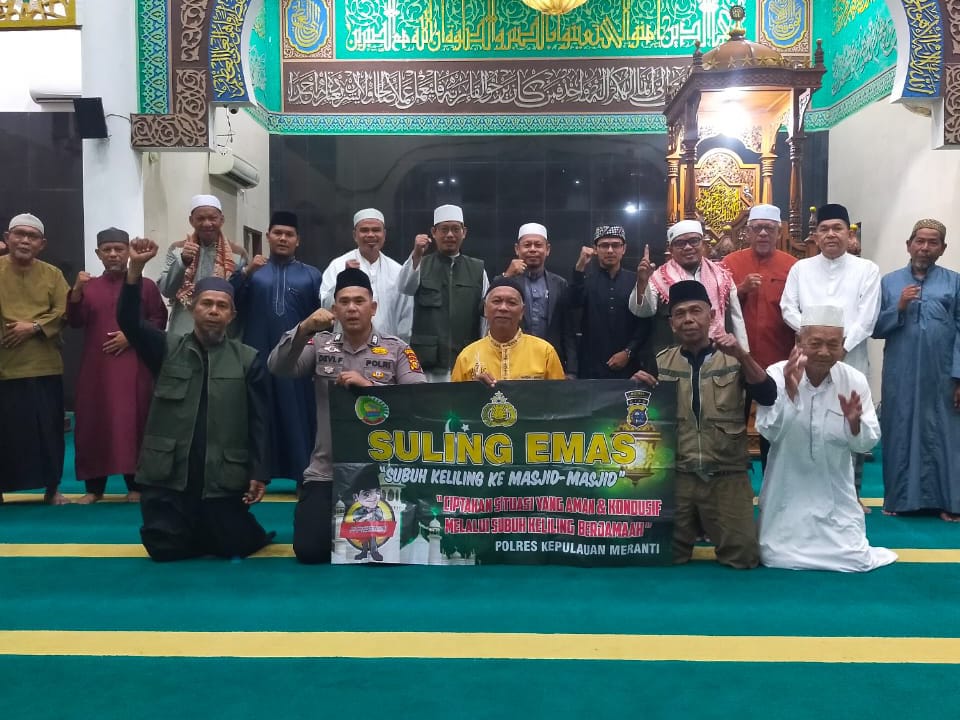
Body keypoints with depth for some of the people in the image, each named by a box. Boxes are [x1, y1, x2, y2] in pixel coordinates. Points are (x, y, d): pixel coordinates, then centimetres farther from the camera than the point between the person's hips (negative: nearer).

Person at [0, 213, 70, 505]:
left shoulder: (52, 274, 6)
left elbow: (64, 312, -3)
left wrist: (34, 326, -15)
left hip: (45, 367, 1)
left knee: (49, 429, 8)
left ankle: (52, 487, 21)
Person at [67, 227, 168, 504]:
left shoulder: (145, 285, 6)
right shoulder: (89, 286, 12)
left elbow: (159, 320, 2)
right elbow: (75, 322, 1)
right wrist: (76, 291, -13)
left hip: (134, 366, -2)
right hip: (96, 366, 3)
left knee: (133, 422, -4)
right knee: (93, 423, 1)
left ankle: (136, 485, 2)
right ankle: (94, 487, 9)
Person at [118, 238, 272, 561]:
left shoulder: (248, 360, 1)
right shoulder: (167, 349, 5)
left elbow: (259, 421, -1)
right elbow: (128, 321, -9)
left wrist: (259, 473, -8)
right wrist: (135, 268, -21)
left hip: (223, 478, -1)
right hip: (167, 475, 1)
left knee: (231, 547, 2)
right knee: (166, 549, 3)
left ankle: (213, 529, 37)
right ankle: (195, 530, 35)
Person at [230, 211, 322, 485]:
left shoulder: (311, 275, 10)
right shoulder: (252, 270, 12)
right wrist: (245, 273, -16)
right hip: (258, 359, 1)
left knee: (297, 420, 1)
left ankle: (299, 478, 9)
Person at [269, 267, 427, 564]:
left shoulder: (397, 349, -1)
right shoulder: (321, 345, 6)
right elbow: (278, 368, -8)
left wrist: (370, 385, -23)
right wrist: (304, 329, -23)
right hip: (327, 472, 2)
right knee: (309, 550, -7)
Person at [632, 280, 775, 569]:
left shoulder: (734, 359, 1)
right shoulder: (661, 362, 6)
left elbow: (768, 397, -14)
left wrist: (743, 356, -27)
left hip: (727, 475, -1)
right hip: (676, 474, 2)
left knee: (742, 556, -5)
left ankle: (709, 527, 26)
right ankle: (692, 527, 35)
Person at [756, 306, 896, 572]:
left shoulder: (855, 380, -8)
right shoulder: (776, 375, -14)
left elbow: (866, 444, -6)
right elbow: (769, 432, -23)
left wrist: (854, 422, -29)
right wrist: (789, 391, -36)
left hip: (835, 493, 2)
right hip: (788, 493, -2)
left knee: (855, 560, -1)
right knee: (775, 558, -5)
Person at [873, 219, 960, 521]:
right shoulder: (889, 282, 6)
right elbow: (874, 328, 5)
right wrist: (898, 308, -11)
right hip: (900, 376, 1)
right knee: (900, 434, 7)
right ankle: (898, 498, 18)